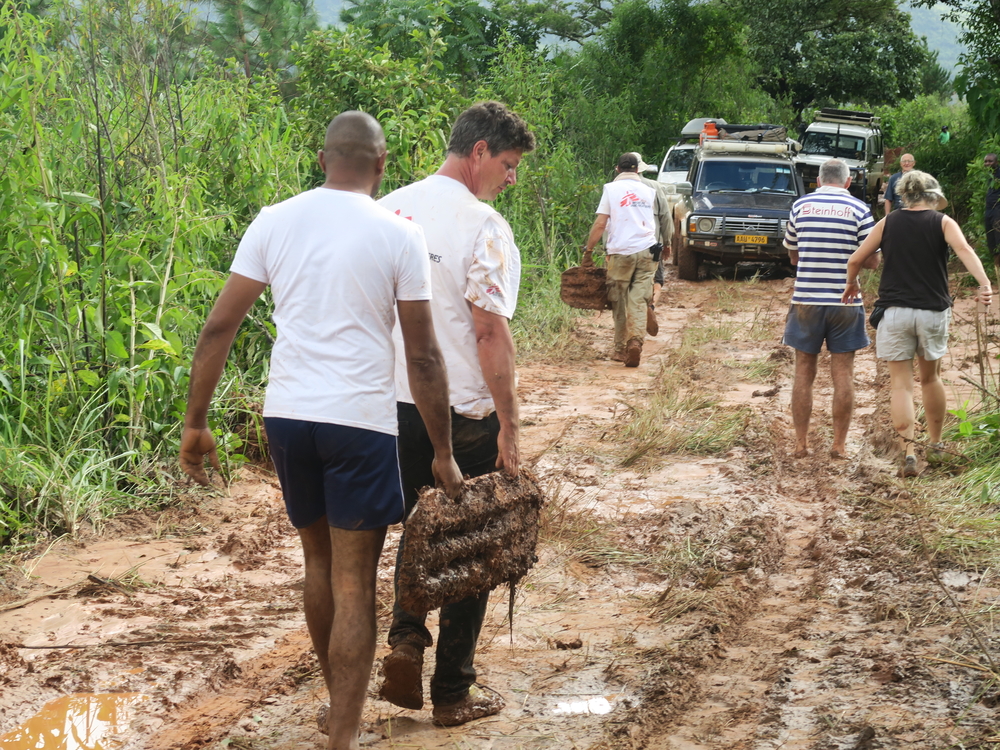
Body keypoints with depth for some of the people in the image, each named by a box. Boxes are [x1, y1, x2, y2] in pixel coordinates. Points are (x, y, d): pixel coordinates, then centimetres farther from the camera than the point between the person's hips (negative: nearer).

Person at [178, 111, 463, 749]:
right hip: (360, 420, -4)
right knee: (354, 585, 2)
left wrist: (196, 423, 10)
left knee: (319, 559, 22)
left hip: (287, 415, 4)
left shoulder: (274, 222, 4)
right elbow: (422, 356, -5)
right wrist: (443, 453, 2)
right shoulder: (399, 235, -5)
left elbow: (219, 328, 2)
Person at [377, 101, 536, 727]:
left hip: (395, 403, 6)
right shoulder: (482, 225, -15)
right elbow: (491, 331, -18)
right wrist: (508, 429, -14)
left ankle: (406, 637, 6)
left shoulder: (390, 210, 5)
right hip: (463, 412, -6)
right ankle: (453, 692, 15)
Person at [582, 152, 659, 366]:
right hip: (647, 252, 2)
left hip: (621, 252, -2)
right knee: (639, 300, 0)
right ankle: (636, 340, -21)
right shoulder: (649, 190, 13)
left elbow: (600, 224, -3)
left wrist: (588, 251, 3)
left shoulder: (611, 188, 2)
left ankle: (620, 349, 11)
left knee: (619, 302, 7)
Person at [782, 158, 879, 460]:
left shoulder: (800, 206, 3)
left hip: (806, 299, 1)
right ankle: (839, 444, 8)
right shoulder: (858, 209, -3)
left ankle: (801, 443, 11)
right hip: (845, 300, -1)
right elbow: (873, 262, -2)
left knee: (804, 372, 9)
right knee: (843, 373, 5)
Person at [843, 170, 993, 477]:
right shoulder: (943, 222, 0)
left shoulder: (887, 223, 5)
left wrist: (851, 285, 25)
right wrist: (984, 284, -30)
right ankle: (935, 445, 32)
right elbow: (964, 250, -19)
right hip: (933, 311, 0)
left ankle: (908, 452, -10)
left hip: (895, 311, 0)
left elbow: (855, 260, 5)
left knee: (900, 383, 1)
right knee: (930, 378, 20)